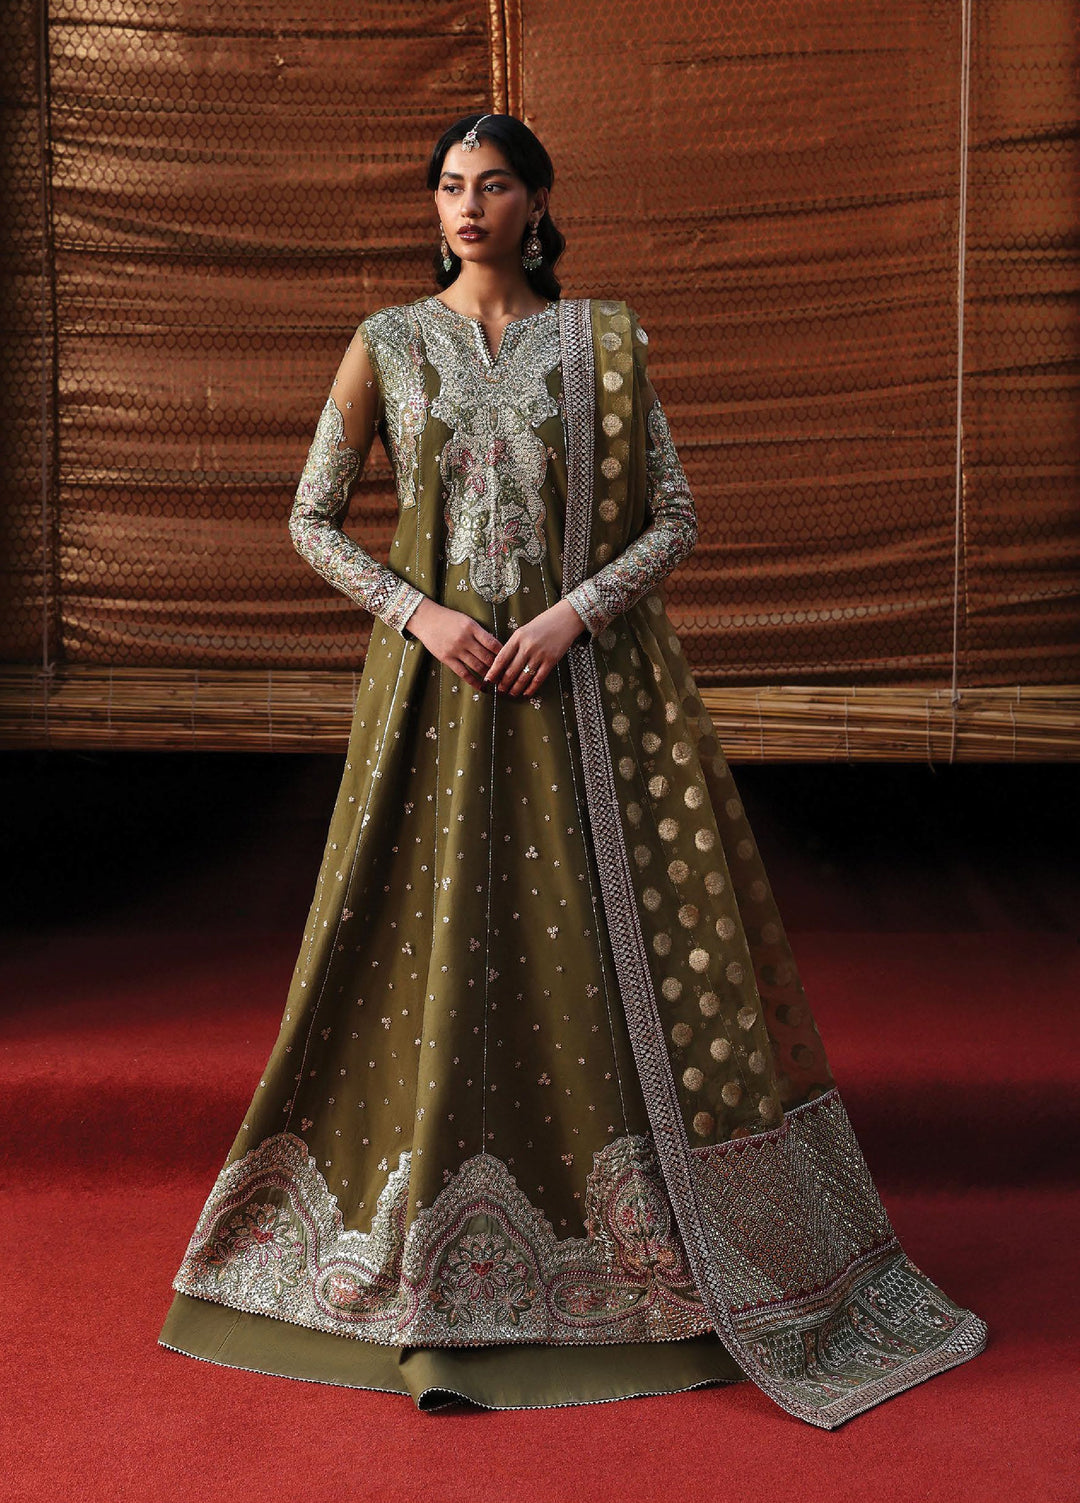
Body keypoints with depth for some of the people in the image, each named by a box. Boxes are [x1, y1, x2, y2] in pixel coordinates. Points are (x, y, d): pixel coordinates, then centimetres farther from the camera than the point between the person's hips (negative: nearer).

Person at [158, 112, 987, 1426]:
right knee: (446, 949, -2)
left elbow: (675, 520, 2)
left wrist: (575, 611, -13)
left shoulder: (603, 339, 6)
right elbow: (310, 519, 6)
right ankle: (443, 1302, 6)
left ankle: (677, 1255, 15)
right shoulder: (388, 343, 7)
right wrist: (418, 612, -9)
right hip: (441, 681, 0)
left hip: (590, 681, 0)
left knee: (625, 946, 0)